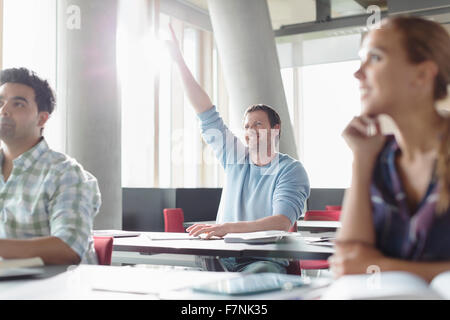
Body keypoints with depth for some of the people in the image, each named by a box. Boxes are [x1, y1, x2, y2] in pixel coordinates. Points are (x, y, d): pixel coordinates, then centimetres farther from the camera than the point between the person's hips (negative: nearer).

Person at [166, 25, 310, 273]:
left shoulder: (290, 170, -1)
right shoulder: (235, 158, 15)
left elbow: (283, 222, -16)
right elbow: (206, 114, 13)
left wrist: (229, 227, -30)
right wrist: (179, 61, 11)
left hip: (264, 260, -4)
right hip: (221, 260, 4)